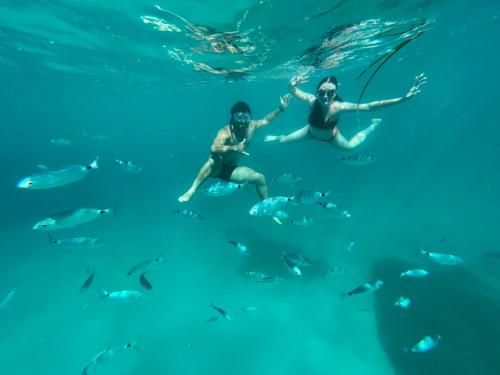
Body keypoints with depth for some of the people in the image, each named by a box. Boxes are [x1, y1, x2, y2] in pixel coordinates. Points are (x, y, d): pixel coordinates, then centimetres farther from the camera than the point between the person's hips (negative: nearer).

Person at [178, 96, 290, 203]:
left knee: (260, 178, 3)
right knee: (215, 157, -41)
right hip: (216, 167, -6)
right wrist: (234, 148, -60)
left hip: (231, 169, 6)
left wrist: (281, 109, 3)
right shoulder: (226, 132, -27)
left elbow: (267, 119, 12)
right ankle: (191, 191, -35)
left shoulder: (251, 126, -7)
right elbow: (214, 148, -47)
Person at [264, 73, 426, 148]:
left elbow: (370, 106, -42)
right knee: (284, 140, 6)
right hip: (311, 132, 1)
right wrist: (291, 85, -60)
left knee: (350, 146, 23)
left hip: (331, 136, -1)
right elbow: (293, 91, -35)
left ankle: (372, 126, 51)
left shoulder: (339, 107, -40)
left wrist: (404, 98, -49)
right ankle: (276, 137, 48)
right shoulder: (312, 101, -35)